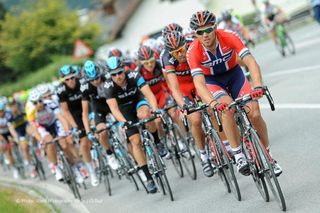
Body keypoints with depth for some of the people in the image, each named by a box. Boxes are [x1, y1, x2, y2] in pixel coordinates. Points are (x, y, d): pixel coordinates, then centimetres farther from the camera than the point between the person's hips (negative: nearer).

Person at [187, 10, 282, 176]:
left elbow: (251, 62, -36)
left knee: (255, 114, -15)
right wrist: (213, 103, -56)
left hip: (234, 75, 1)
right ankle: (238, 155, -21)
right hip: (212, 81, -1)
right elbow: (199, 83, -38)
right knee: (227, 108, -32)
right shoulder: (193, 51, -28)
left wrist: (257, 86, -53)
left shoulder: (229, 38, -28)